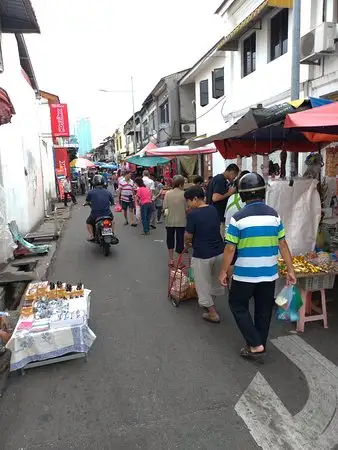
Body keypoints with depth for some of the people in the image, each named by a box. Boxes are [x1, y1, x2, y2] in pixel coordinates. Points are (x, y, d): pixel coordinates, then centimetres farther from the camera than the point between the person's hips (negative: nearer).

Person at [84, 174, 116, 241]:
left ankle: (91, 236, 17)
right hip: (107, 214, 2)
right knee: (112, 219, 35)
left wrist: (85, 204, 30)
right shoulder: (108, 192, -1)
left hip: (95, 215, -1)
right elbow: (112, 203, 9)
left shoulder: (90, 192, -7)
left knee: (88, 222, 29)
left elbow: (87, 202, 7)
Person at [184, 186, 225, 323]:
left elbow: (188, 236, -9)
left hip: (202, 255, -7)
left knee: (203, 284, 11)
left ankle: (213, 314, 20)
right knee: (216, 280, 24)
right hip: (219, 251, 7)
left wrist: (187, 243, 14)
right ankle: (210, 303, 45)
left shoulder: (193, 214, -16)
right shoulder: (214, 210, 3)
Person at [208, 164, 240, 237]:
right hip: (217, 217, -10)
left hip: (218, 215, 10)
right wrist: (229, 193, -15)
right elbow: (215, 198, -25)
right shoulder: (221, 180, -16)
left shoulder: (219, 178, 14)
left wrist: (228, 191, 13)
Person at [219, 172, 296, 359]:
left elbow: (230, 248, -11)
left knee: (238, 305, 15)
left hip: (245, 273, -4)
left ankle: (255, 344, 11)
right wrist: (290, 270, 10)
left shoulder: (238, 218, -13)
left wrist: (224, 271, 1)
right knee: (264, 309, 17)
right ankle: (260, 344, 31)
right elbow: (283, 245, 2)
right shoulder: (274, 215, -2)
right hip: (269, 273, 4)